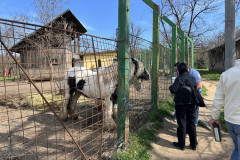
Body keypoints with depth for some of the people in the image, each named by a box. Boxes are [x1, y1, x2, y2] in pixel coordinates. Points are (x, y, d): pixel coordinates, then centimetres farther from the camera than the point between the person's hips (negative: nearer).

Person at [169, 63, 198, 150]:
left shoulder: (179, 78, -15)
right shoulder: (192, 78, 6)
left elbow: (173, 90, -21)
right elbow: (196, 89, 11)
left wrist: (171, 87, -1)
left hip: (181, 104, -5)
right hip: (192, 104, 6)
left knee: (182, 125, 6)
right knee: (191, 124, 16)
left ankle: (181, 144, 17)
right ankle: (193, 144, 26)